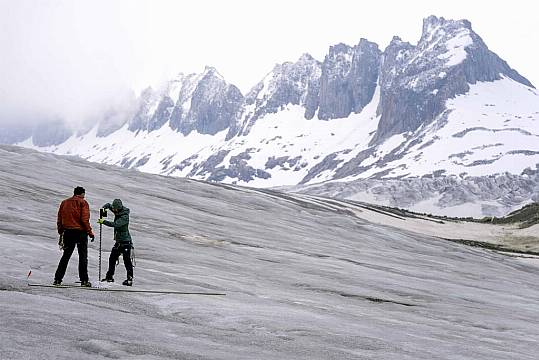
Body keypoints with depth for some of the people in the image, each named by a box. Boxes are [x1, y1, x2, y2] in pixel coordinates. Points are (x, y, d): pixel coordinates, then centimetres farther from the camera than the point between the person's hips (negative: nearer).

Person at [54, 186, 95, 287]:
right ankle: (84, 280, -4)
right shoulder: (83, 202, -4)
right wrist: (90, 232, -8)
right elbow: (84, 219, -13)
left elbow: (59, 220, 12)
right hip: (80, 232, -5)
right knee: (83, 256, 0)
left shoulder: (64, 203, 13)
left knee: (66, 256, 12)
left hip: (68, 232, 5)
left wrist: (61, 232, 17)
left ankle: (58, 279, 9)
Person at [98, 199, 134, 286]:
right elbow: (108, 205, 18)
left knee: (127, 260, -9)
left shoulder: (125, 217, -19)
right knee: (112, 258, 13)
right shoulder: (118, 211, 5)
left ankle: (130, 279, -6)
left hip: (125, 241, -9)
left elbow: (115, 224, -31)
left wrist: (104, 221, -27)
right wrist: (103, 208, -3)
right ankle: (110, 276, 25)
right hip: (118, 241, 9)